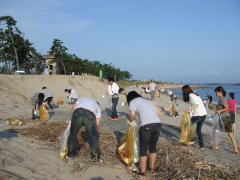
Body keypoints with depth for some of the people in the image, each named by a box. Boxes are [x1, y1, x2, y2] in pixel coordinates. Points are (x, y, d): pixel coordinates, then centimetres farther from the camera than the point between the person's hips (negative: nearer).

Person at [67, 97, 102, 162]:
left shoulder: (82, 98, 41)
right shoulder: (97, 106, 36)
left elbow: (73, 107, 21)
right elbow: (97, 124, 26)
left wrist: (73, 118, 30)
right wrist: (96, 132, 39)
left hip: (77, 112, 1)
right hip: (90, 115, -1)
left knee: (72, 135, 20)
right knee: (93, 137, 14)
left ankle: (71, 154, 31)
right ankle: (96, 157, 18)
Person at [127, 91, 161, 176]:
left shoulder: (133, 102, 11)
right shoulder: (147, 101, 31)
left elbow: (132, 114, -7)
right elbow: (158, 111, 28)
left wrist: (131, 121, 10)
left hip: (146, 126, -6)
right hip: (158, 124, 7)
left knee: (143, 148, 9)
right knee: (153, 146, 23)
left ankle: (143, 171, 20)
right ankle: (152, 167, 36)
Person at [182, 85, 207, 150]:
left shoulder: (191, 95, -6)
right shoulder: (195, 94, 21)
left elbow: (196, 104, -18)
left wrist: (189, 109, -15)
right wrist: (190, 111, 11)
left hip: (198, 115, -9)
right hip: (204, 114, 9)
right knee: (198, 130, 15)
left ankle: (188, 141, 10)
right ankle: (201, 146, 17)